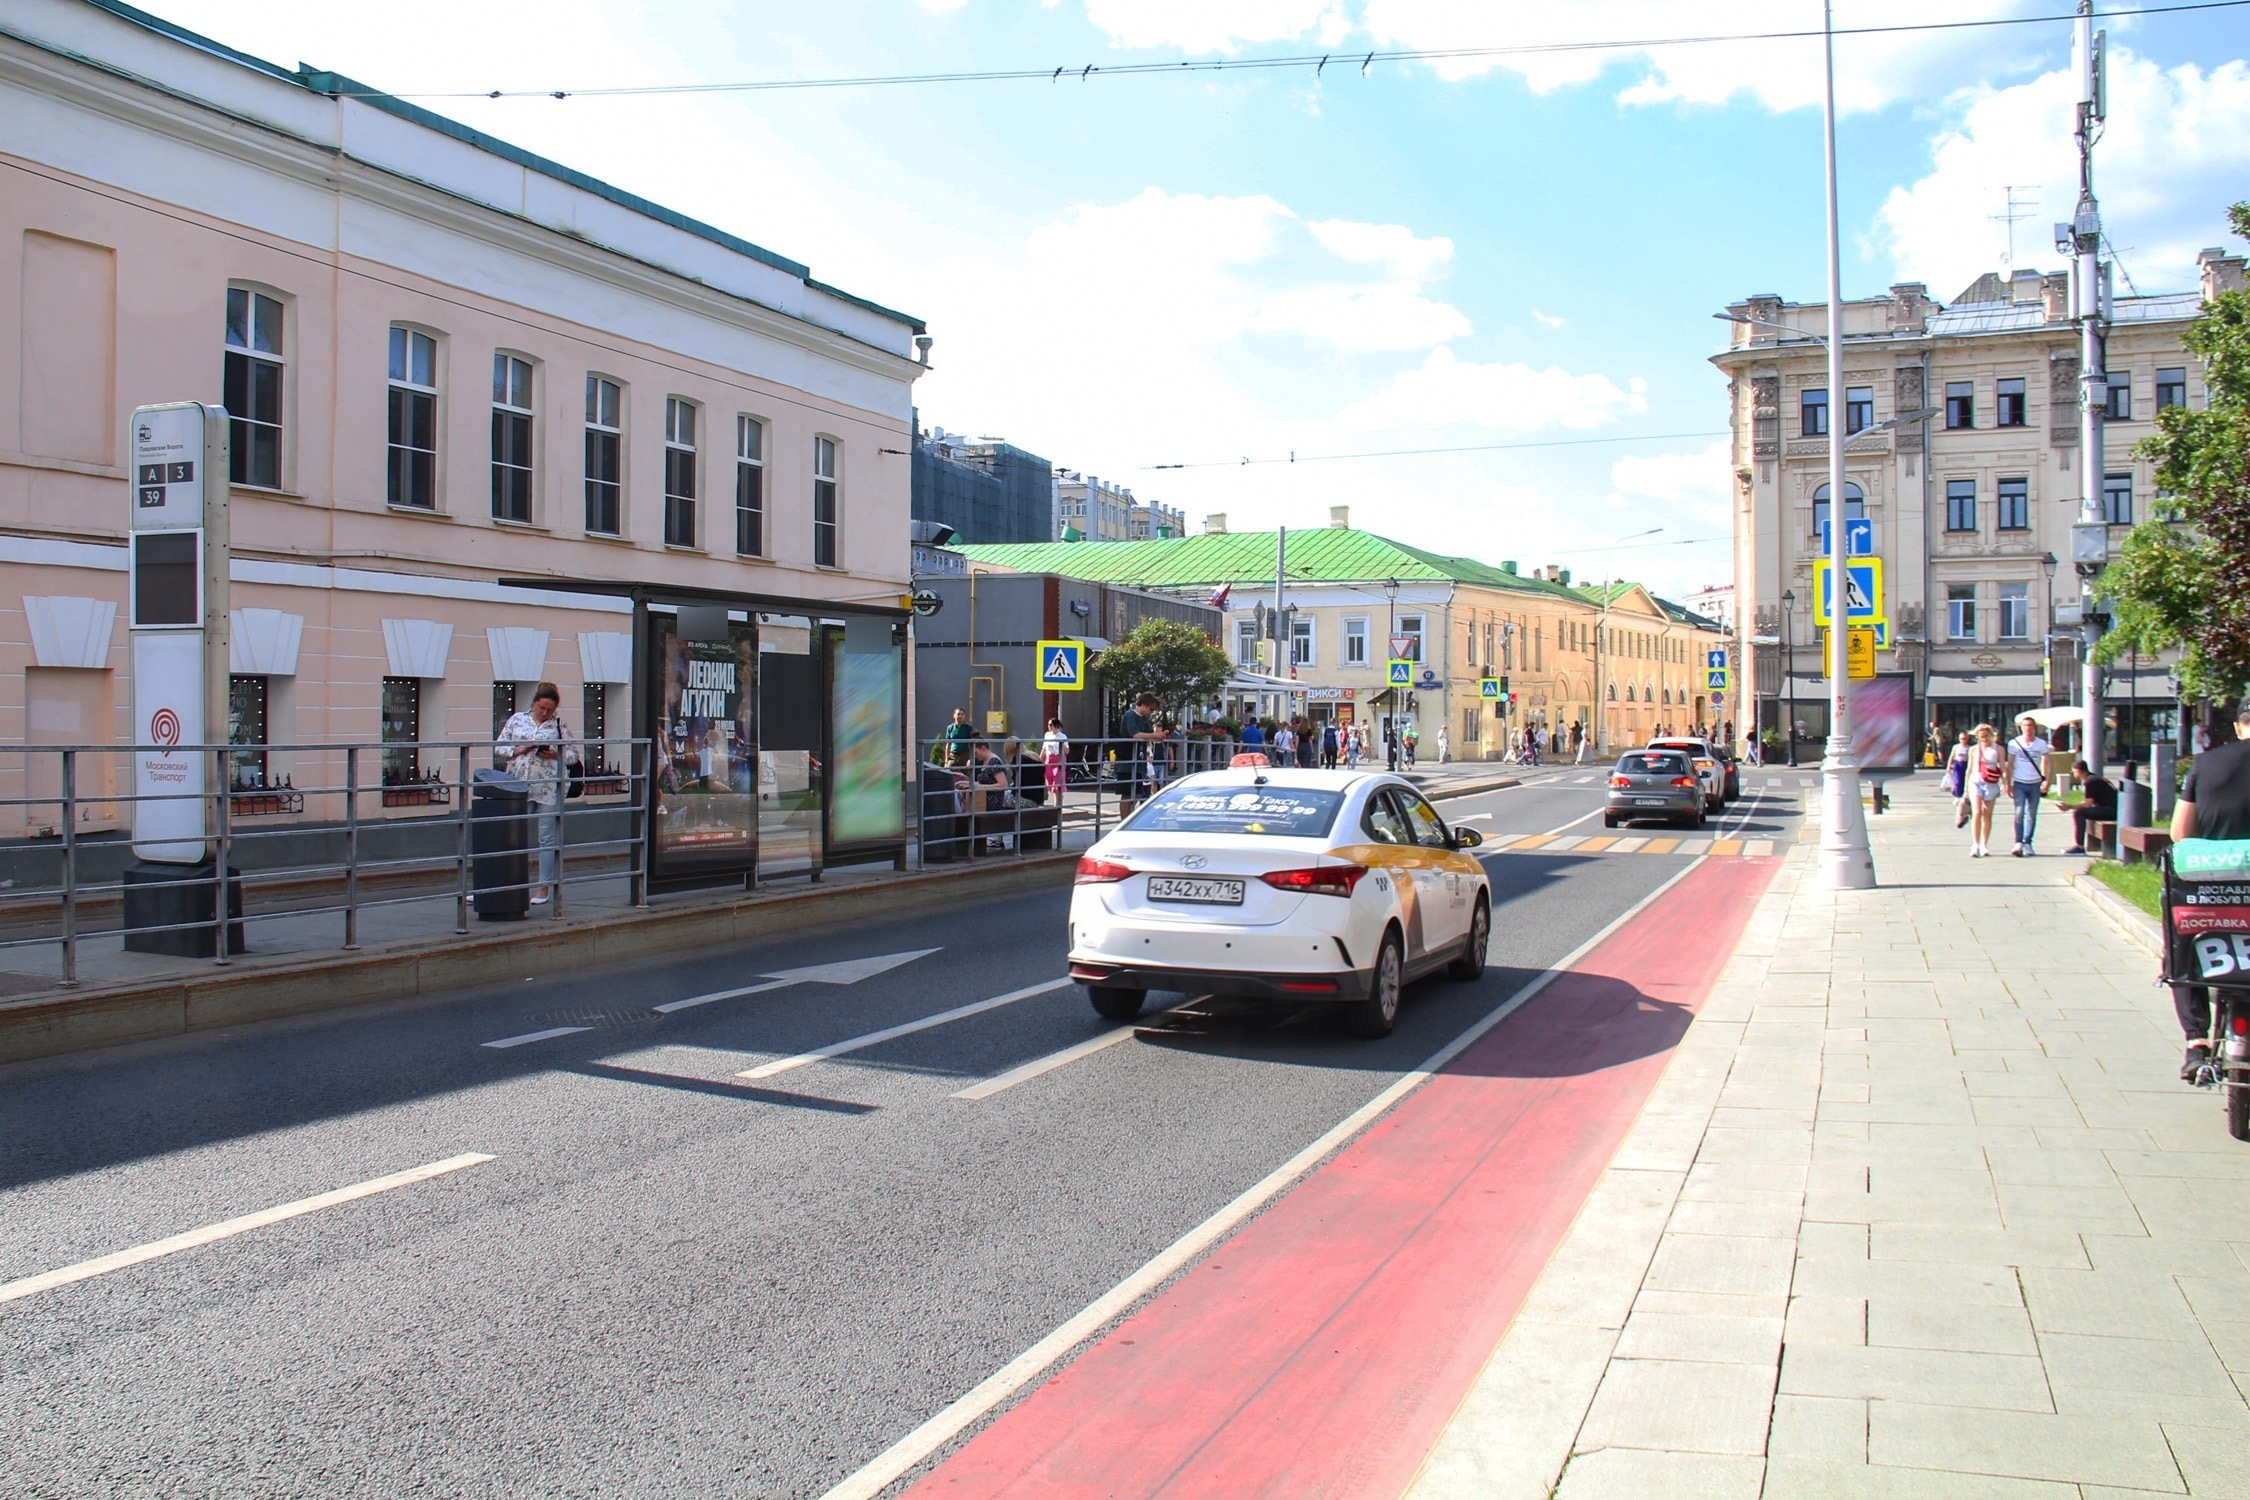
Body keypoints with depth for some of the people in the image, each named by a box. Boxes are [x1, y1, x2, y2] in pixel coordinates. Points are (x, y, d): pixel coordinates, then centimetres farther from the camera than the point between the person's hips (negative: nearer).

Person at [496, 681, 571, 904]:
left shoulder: (559, 724, 7)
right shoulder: (517, 719, 11)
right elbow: (498, 747, 11)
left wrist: (555, 755, -11)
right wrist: (517, 750, -8)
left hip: (548, 788, -1)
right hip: (518, 786, 1)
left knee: (547, 837, 1)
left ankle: (543, 888, 7)